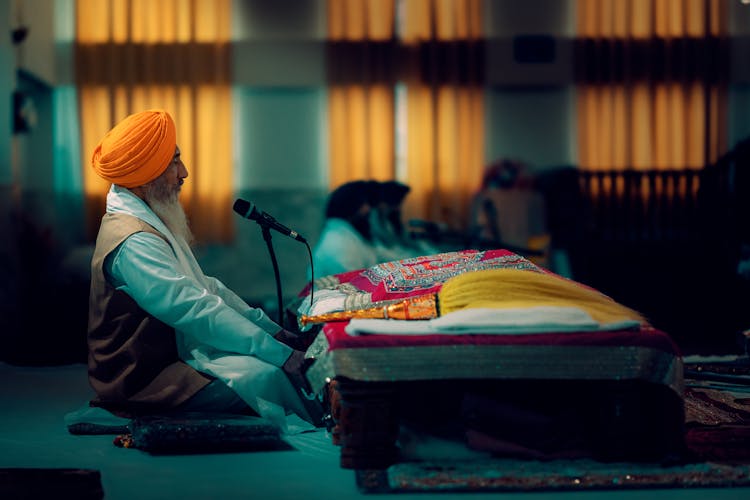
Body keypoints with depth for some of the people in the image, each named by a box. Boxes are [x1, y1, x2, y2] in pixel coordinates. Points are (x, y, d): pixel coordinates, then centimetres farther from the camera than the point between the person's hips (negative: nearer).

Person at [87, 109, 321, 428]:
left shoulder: (150, 224, 14)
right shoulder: (133, 244, -21)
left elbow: (205, 288, 17)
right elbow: (199, 312, -28)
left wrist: (274, 331, 9)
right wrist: (284, 355, -28)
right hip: (145, 381, -11)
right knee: (264, 374, -26)